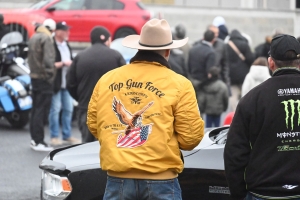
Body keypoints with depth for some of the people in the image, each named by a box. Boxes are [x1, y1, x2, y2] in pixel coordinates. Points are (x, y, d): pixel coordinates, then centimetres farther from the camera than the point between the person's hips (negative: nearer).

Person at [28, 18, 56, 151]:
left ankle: (34, 138, 20)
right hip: (43, 78, -9)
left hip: (34, 77, 9)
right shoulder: (46, 39, -15)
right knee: (41, 110, -7)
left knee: (35, 109, 15)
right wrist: (50, 74, -15)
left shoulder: (33, 38, 14)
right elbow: (48, 60, -23)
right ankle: (38, 141, -7)